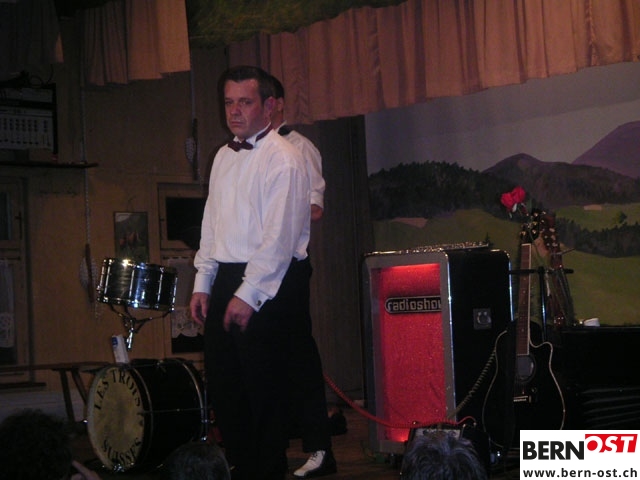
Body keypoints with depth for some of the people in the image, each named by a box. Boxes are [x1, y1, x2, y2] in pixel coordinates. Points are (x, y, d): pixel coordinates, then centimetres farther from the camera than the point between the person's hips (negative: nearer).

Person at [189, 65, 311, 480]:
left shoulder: (283, 158, -10)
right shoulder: (224, 157, 16)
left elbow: (280, 236, -16)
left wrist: (248, 295, -19)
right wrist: (203, 284, 13)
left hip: (268, 287, -8)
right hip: (225, 282, 8)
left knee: (265, 390, -3)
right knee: (223, 383, 11)